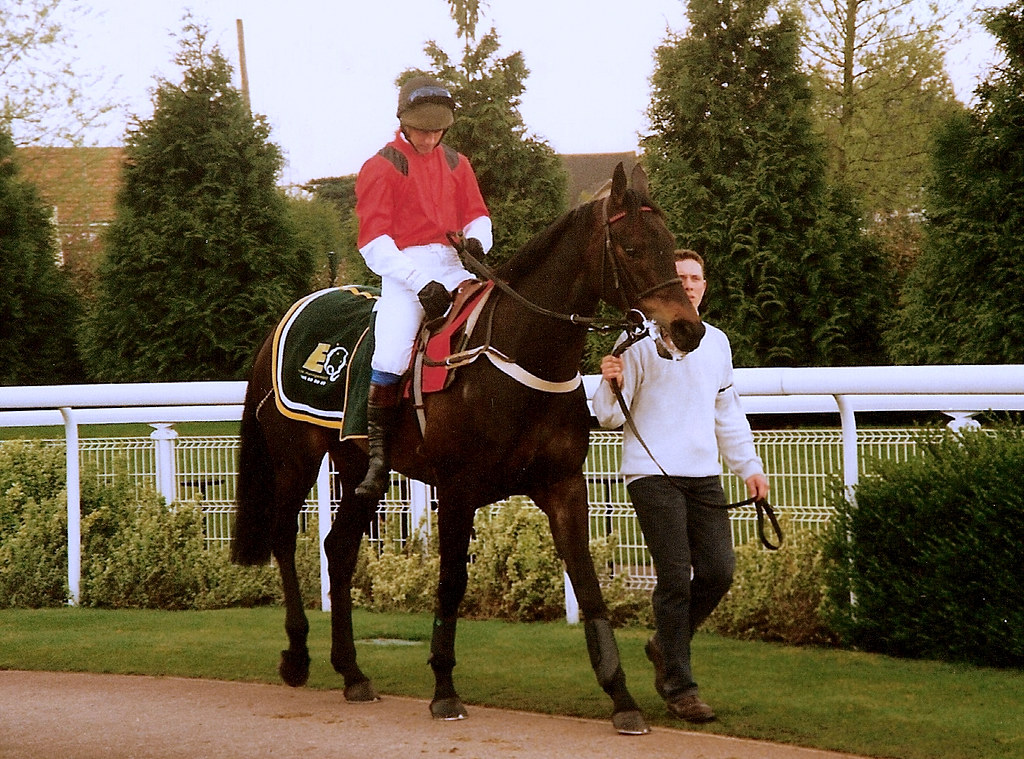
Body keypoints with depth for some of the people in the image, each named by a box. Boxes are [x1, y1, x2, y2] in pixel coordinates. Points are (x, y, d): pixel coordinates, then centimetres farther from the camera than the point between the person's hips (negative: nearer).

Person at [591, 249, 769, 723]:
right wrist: (612, 386, -24)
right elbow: (610, 417, -3)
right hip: (653, 473, -6)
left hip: (704, 474, 6)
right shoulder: (640, 338, -2)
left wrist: (750, 466, 20)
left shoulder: (717, 342, 16)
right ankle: (678, 687, -4)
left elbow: (728, 412, 26)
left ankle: (665, 646, 23)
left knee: (718, 572, -2)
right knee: (675, 578, -10)